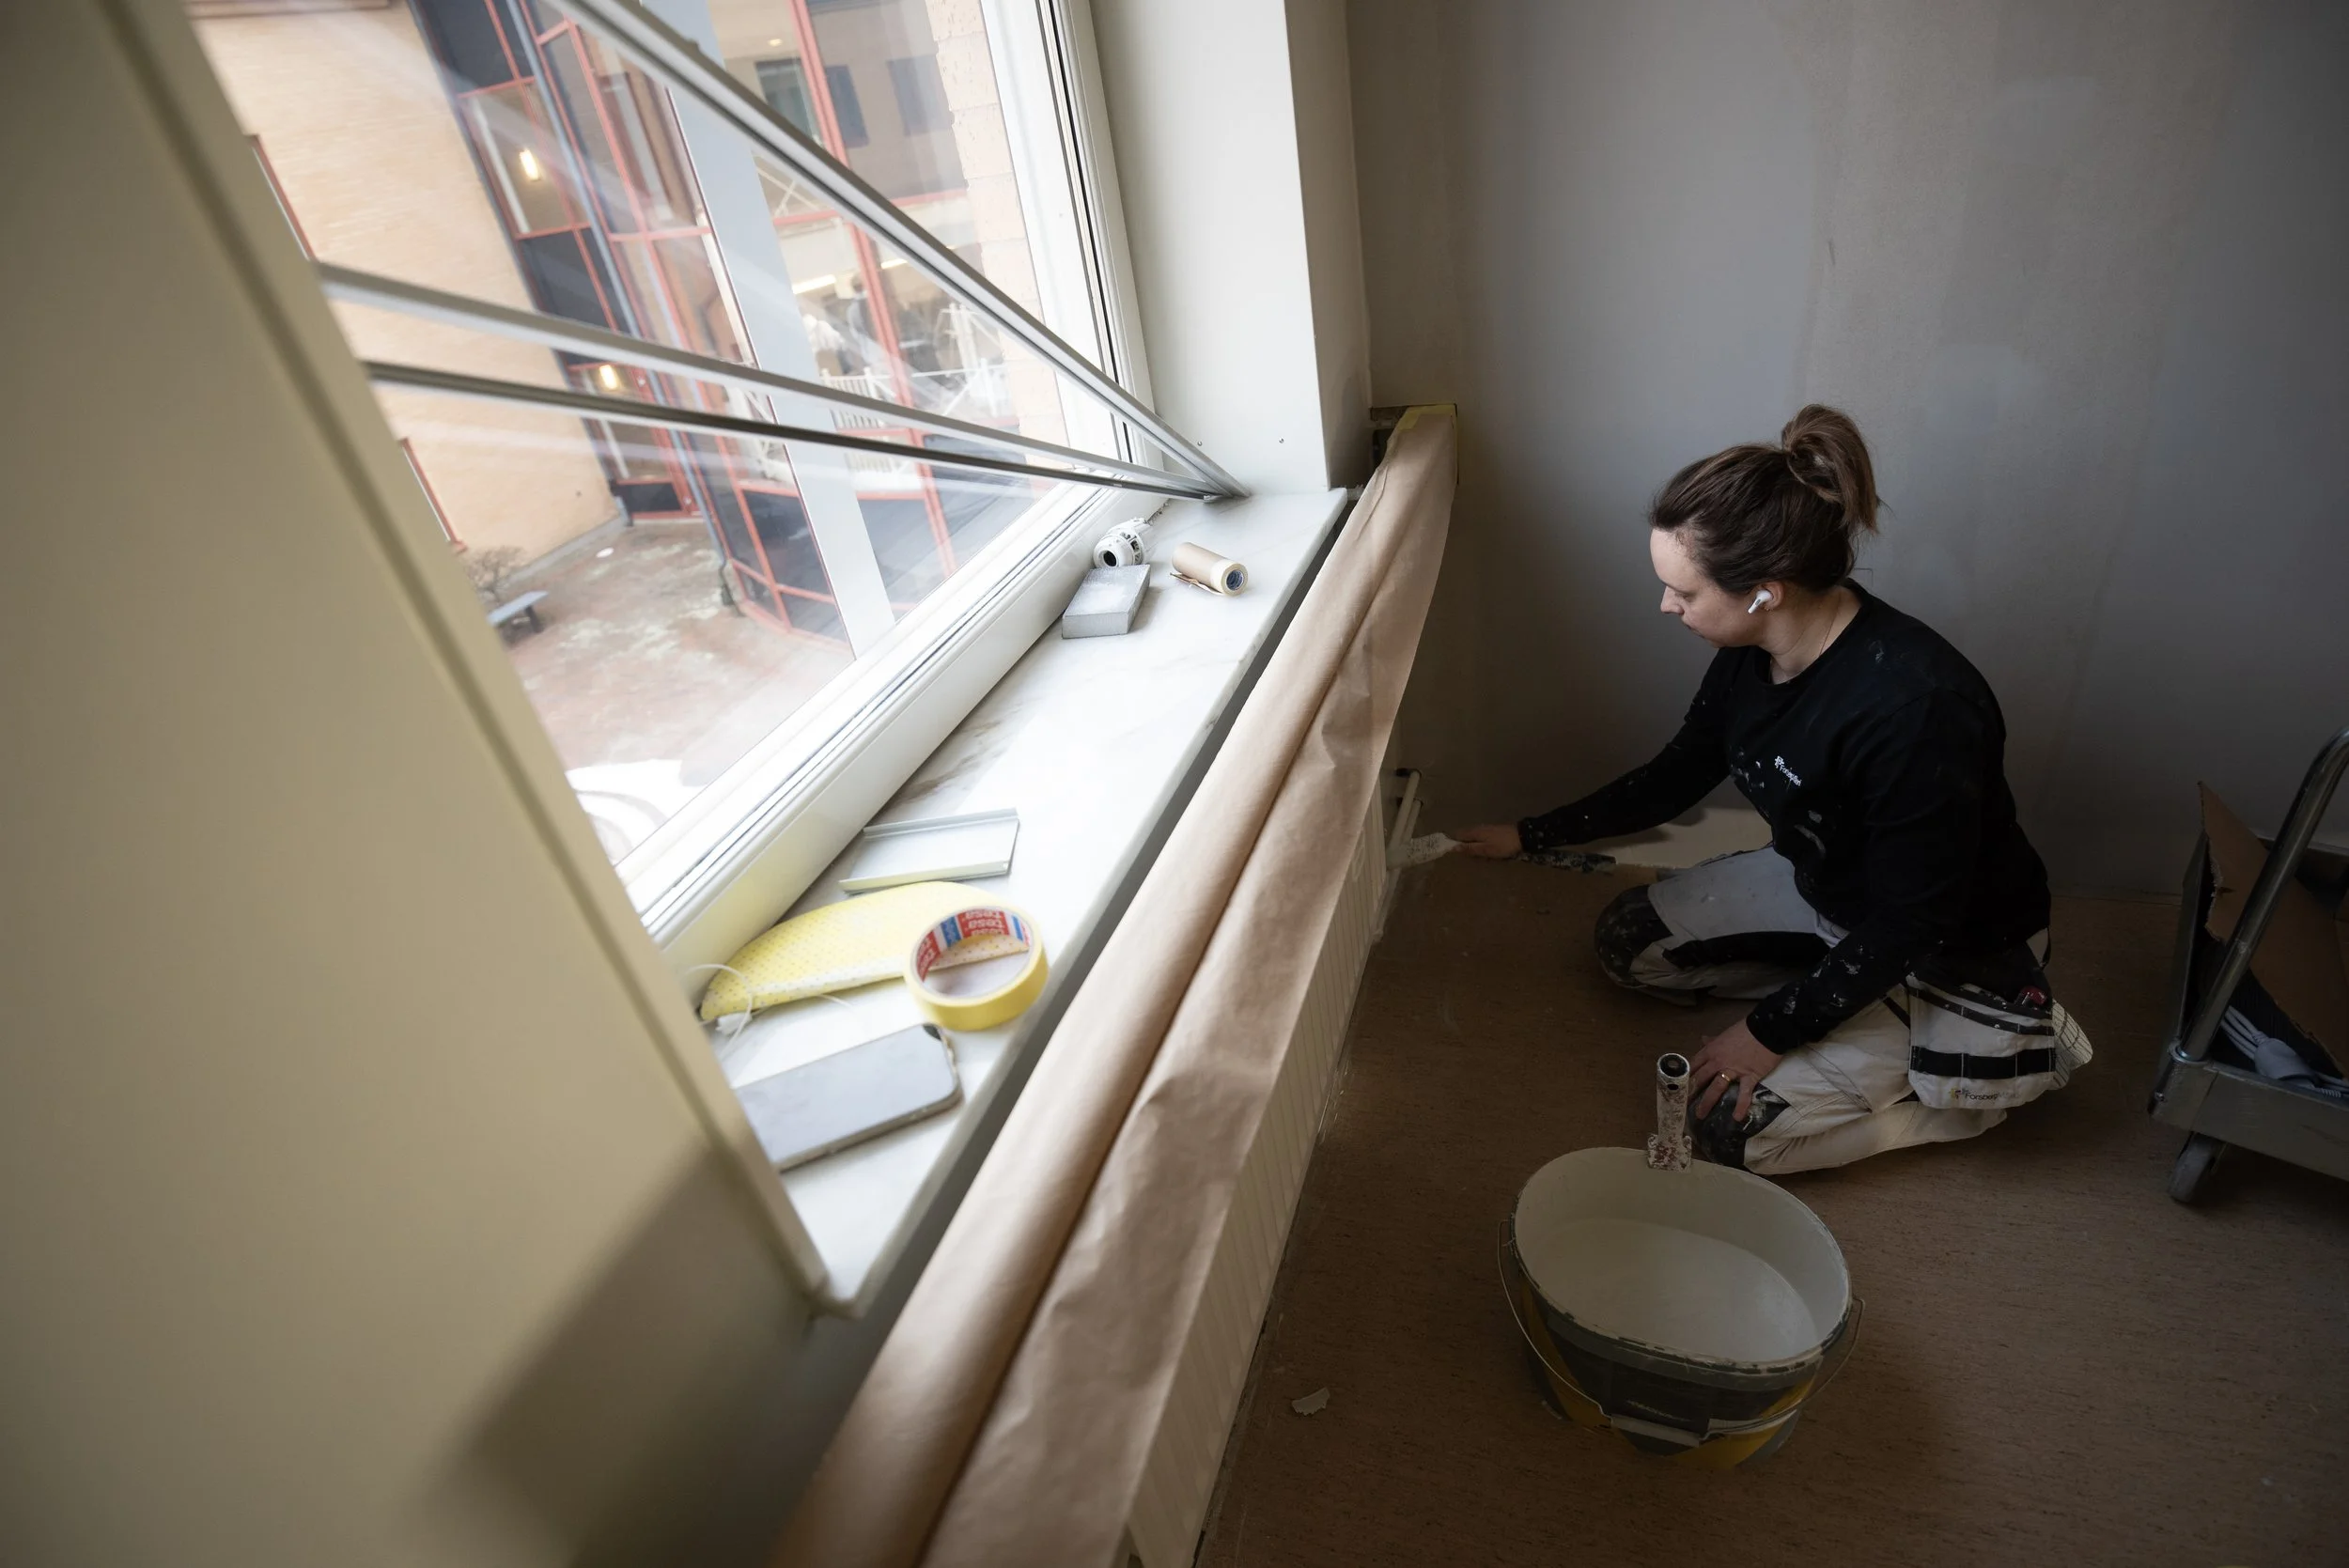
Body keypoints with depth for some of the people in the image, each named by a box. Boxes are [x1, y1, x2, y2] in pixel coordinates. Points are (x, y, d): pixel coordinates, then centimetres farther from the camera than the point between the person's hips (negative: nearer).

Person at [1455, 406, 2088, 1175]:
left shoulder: (1918, 708, -38)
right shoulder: (1756, 649, -15)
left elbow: (1908, 929, -28)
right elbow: (1678, 775, 2)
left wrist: (1770, 1031, -19)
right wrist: (1530, 836, 4)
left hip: (1955, 950, -7)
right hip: (1822, 887, 7)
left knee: (1731, 1123, -10)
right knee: (1625, 941, 5)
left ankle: (2006, 1050, 7)